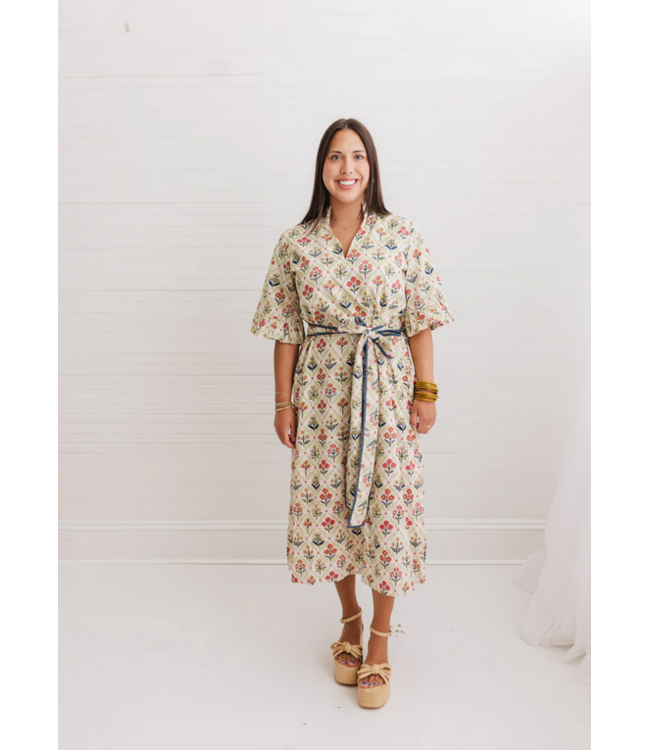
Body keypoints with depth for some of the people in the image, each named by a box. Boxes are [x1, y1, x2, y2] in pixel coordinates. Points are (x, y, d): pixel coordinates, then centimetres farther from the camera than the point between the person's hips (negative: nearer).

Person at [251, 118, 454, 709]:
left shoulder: (404, 238, -1)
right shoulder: (295, 245, 1)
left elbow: (420, 323, 0)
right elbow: (286, 332, 3)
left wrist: (427, 392, -3)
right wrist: (284, 404, 2)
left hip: (388, 391, -1)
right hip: (322, 391, 1)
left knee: (388, 509, 4)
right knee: (327, 505, 10)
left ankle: (381, 639, 25)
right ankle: (350, 617, 35)